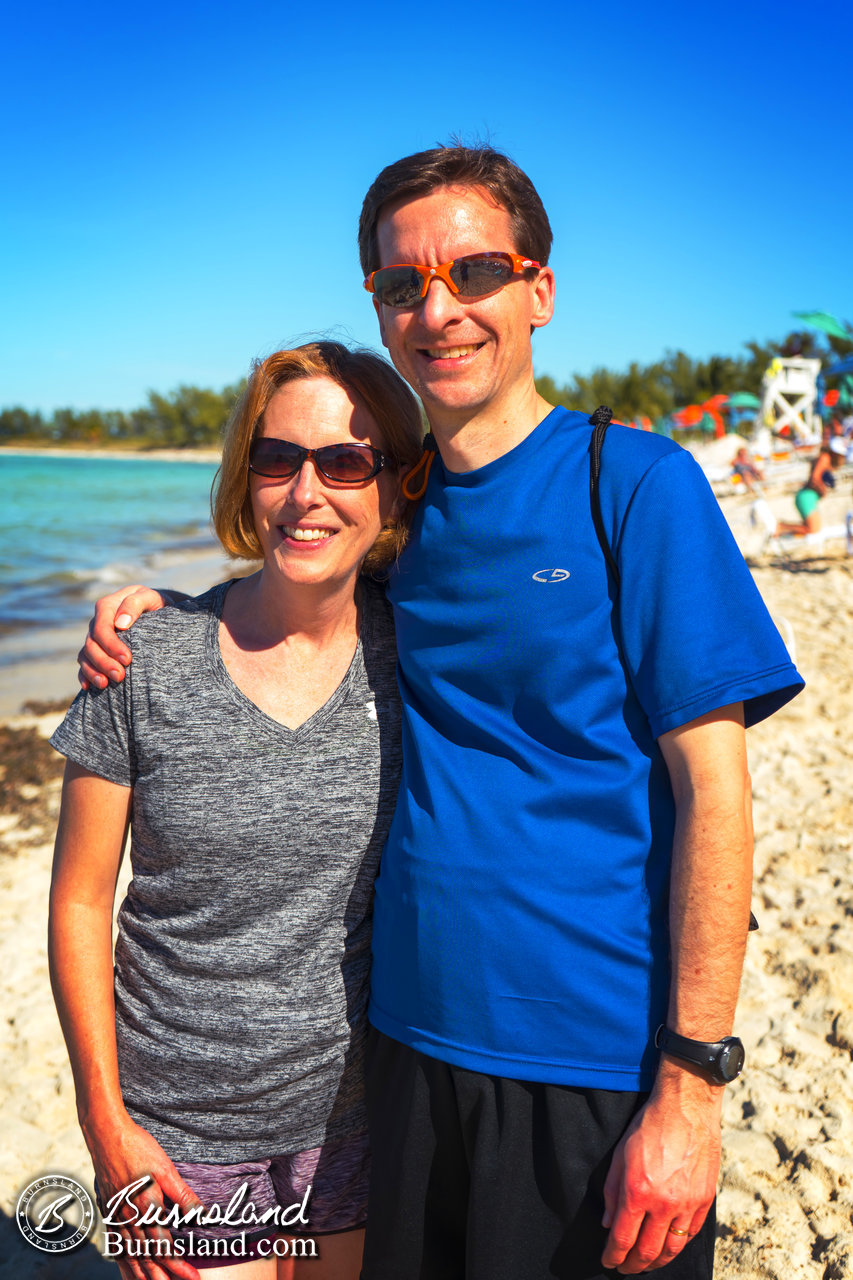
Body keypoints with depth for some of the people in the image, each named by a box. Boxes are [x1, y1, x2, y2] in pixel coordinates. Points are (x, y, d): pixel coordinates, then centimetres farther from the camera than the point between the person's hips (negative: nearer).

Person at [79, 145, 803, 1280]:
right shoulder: (397, 500, 5)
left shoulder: (637, 482, -10)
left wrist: (691, 1086, -16)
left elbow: (711, 787, -13)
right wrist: (159, 615, 2)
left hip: (596, 1059, -5)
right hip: (415, 1029, 5)